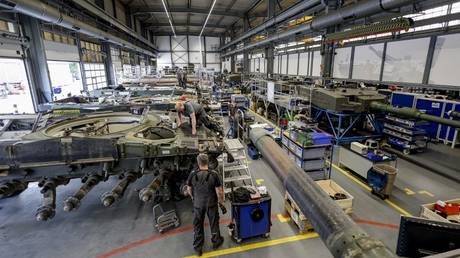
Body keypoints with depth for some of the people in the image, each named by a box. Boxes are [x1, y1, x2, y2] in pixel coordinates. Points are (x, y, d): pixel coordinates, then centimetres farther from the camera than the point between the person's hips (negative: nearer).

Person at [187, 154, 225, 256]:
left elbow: (189, 189, -1)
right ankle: (216, 241, 43)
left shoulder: (192, 175, -16)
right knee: (214, 223, 21)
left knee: (197, 225, 19)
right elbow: (219, 192, -16)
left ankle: (198, 248, 33)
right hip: (211, 203, -1)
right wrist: (221, 203, -1)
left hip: (198, 204, 1)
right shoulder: (213, 174, -22)